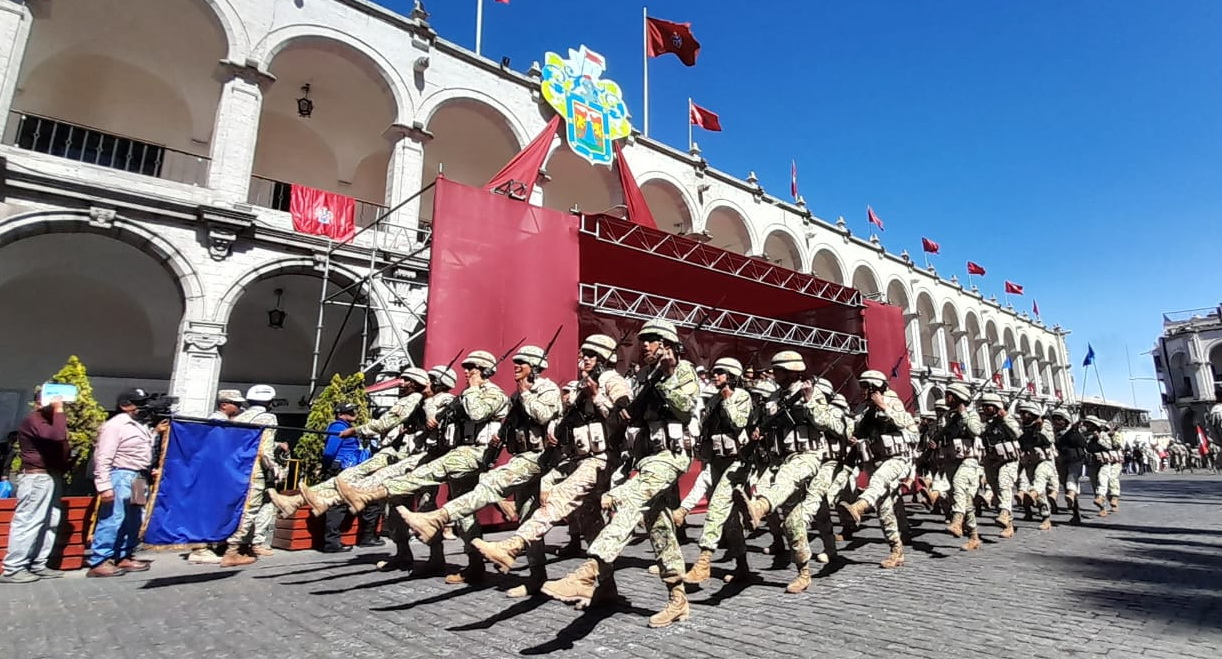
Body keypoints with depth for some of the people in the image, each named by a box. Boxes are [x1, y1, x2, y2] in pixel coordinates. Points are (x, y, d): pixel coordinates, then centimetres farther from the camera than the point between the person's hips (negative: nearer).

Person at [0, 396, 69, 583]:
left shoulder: (49, 420, 19)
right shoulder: (33, 420, -12)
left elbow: (60, 446, 23)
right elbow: (57, 436, -30)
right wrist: (59, 411, -22)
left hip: (53, 476, 10)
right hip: (36, 478, -10)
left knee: (49, 523, 10)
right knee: (28, 522, -8)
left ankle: (38, 565, 15)